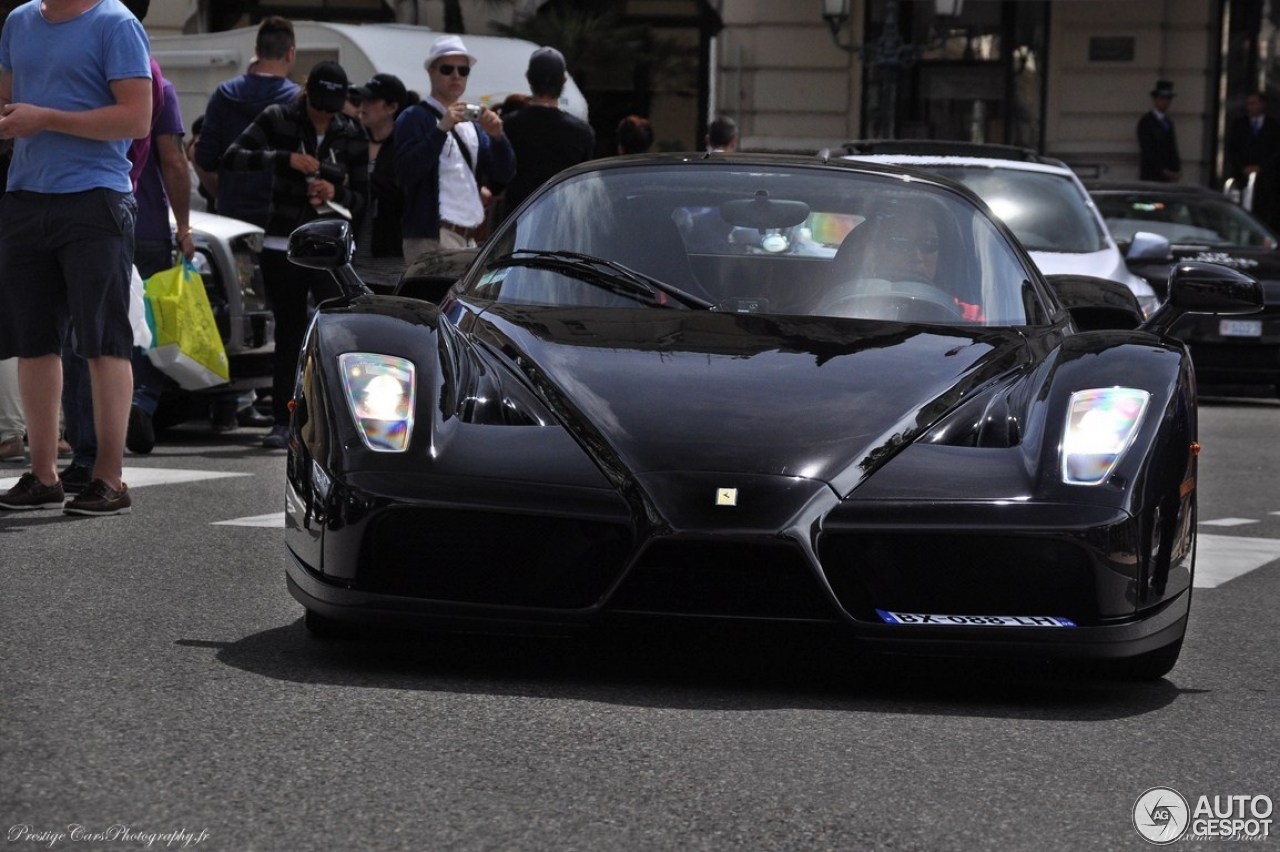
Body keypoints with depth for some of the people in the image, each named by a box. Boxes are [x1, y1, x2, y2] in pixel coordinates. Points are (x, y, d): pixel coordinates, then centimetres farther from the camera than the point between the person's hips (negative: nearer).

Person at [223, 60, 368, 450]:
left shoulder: (352, 135, 6)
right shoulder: (277, 119, 2)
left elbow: (362, 198, 9)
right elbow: (232, 158, -9)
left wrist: (338, 193, -13)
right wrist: (284, 159, -21)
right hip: (282, 245, 0)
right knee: (289, 334, 5)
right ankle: (282, 422, 12)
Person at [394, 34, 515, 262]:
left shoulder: (472, 124, 23)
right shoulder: (414, 118, 1)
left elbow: (504, 175, 15)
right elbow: (406, 172, -15)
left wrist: (497, 136, -3)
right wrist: (441, 129, -20)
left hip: (470, 238, 7)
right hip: (432, 237, -7)